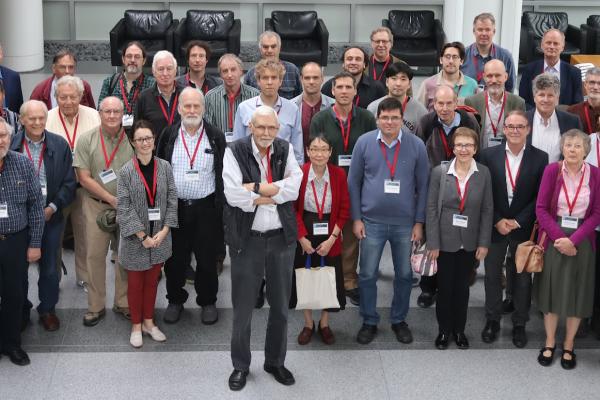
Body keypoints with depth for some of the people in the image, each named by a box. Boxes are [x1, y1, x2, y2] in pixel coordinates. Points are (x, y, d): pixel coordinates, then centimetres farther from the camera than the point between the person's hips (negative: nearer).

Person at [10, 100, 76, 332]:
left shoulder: (60, 145, -3)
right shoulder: (10, 144, -6)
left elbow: (69, 182, 0)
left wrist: (53, 208, -10)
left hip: (50, 216, 1)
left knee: (49, 267, 10)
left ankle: (47, 310, 28)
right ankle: (21, 310, 28)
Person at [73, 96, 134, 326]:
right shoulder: (87, 141, -4)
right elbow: (84, 177, -6)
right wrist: (112, 199, -11)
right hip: (96, 205, -1)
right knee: (95, 255, 3)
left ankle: (123, 303, 21)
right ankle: (95, 307, 14)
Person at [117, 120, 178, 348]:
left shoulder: (164, 167, -2)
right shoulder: (126, 171, -11)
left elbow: (172, 200, -1)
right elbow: (124, 207, -12)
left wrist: (164, 231, -10)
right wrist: (142, 236, -15)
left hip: (160, 237, 3)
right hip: (135, 238, -2)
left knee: (152, 280, 16)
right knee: (135, 282, 11)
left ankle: (148, 322, 31)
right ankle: (136, 325, 25)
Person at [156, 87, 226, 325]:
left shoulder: (216, 137, -1)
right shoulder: (168, 136, 3)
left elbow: (224, 174, 0)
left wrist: (221, 207, -4)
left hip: (206, 207, -1)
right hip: (174, 206, 1)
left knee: (207, 258, 7)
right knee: (175, 258, 10)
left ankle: (208, 301, 24)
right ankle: (175, 300, 27)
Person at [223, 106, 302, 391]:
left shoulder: (286, 150, 2)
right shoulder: (235, 151, -8)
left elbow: (294, 188, -12)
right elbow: (233, 195, -20)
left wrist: (255, 188, -18)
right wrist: (276, 193, -14)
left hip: (281, 237, 3)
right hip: (247, 239, -3)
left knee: (280, 305, 14)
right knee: (243, 307, 7)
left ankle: (275, 362, 31)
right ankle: (240, 365, 24)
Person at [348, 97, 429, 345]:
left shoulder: (416, 146, -3)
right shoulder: (364, 143, -4)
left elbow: (423, 186, 2)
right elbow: (353, 182, 1)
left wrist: (419, 222, 0)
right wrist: (356, 218, -2)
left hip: (405, 223, 1)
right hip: (372, 222, -1)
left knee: (404, 275, 12)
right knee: (367, 275, 6)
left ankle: (399, 320, 30)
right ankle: (369, 322, 23)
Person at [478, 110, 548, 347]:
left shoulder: (540, 158, -5)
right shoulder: (488, 155, -4)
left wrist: (518, 222, -12)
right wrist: (497, 221, -11)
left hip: (524, 228, 0)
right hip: (494, 227, 1)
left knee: (522, 278, 10)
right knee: (492, 276, 12)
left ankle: (519, 324, 24)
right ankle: (492, 320, 27)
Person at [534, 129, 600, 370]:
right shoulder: (552, 171, -6)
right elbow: (541, 208, -6)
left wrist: (574, 240, -16)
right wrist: (558, 237, -15)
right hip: (553, 239, 0)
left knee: (577, 293, 8)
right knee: (551, 290, 8)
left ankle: (569, 347, 21)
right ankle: (549, 343, 22)